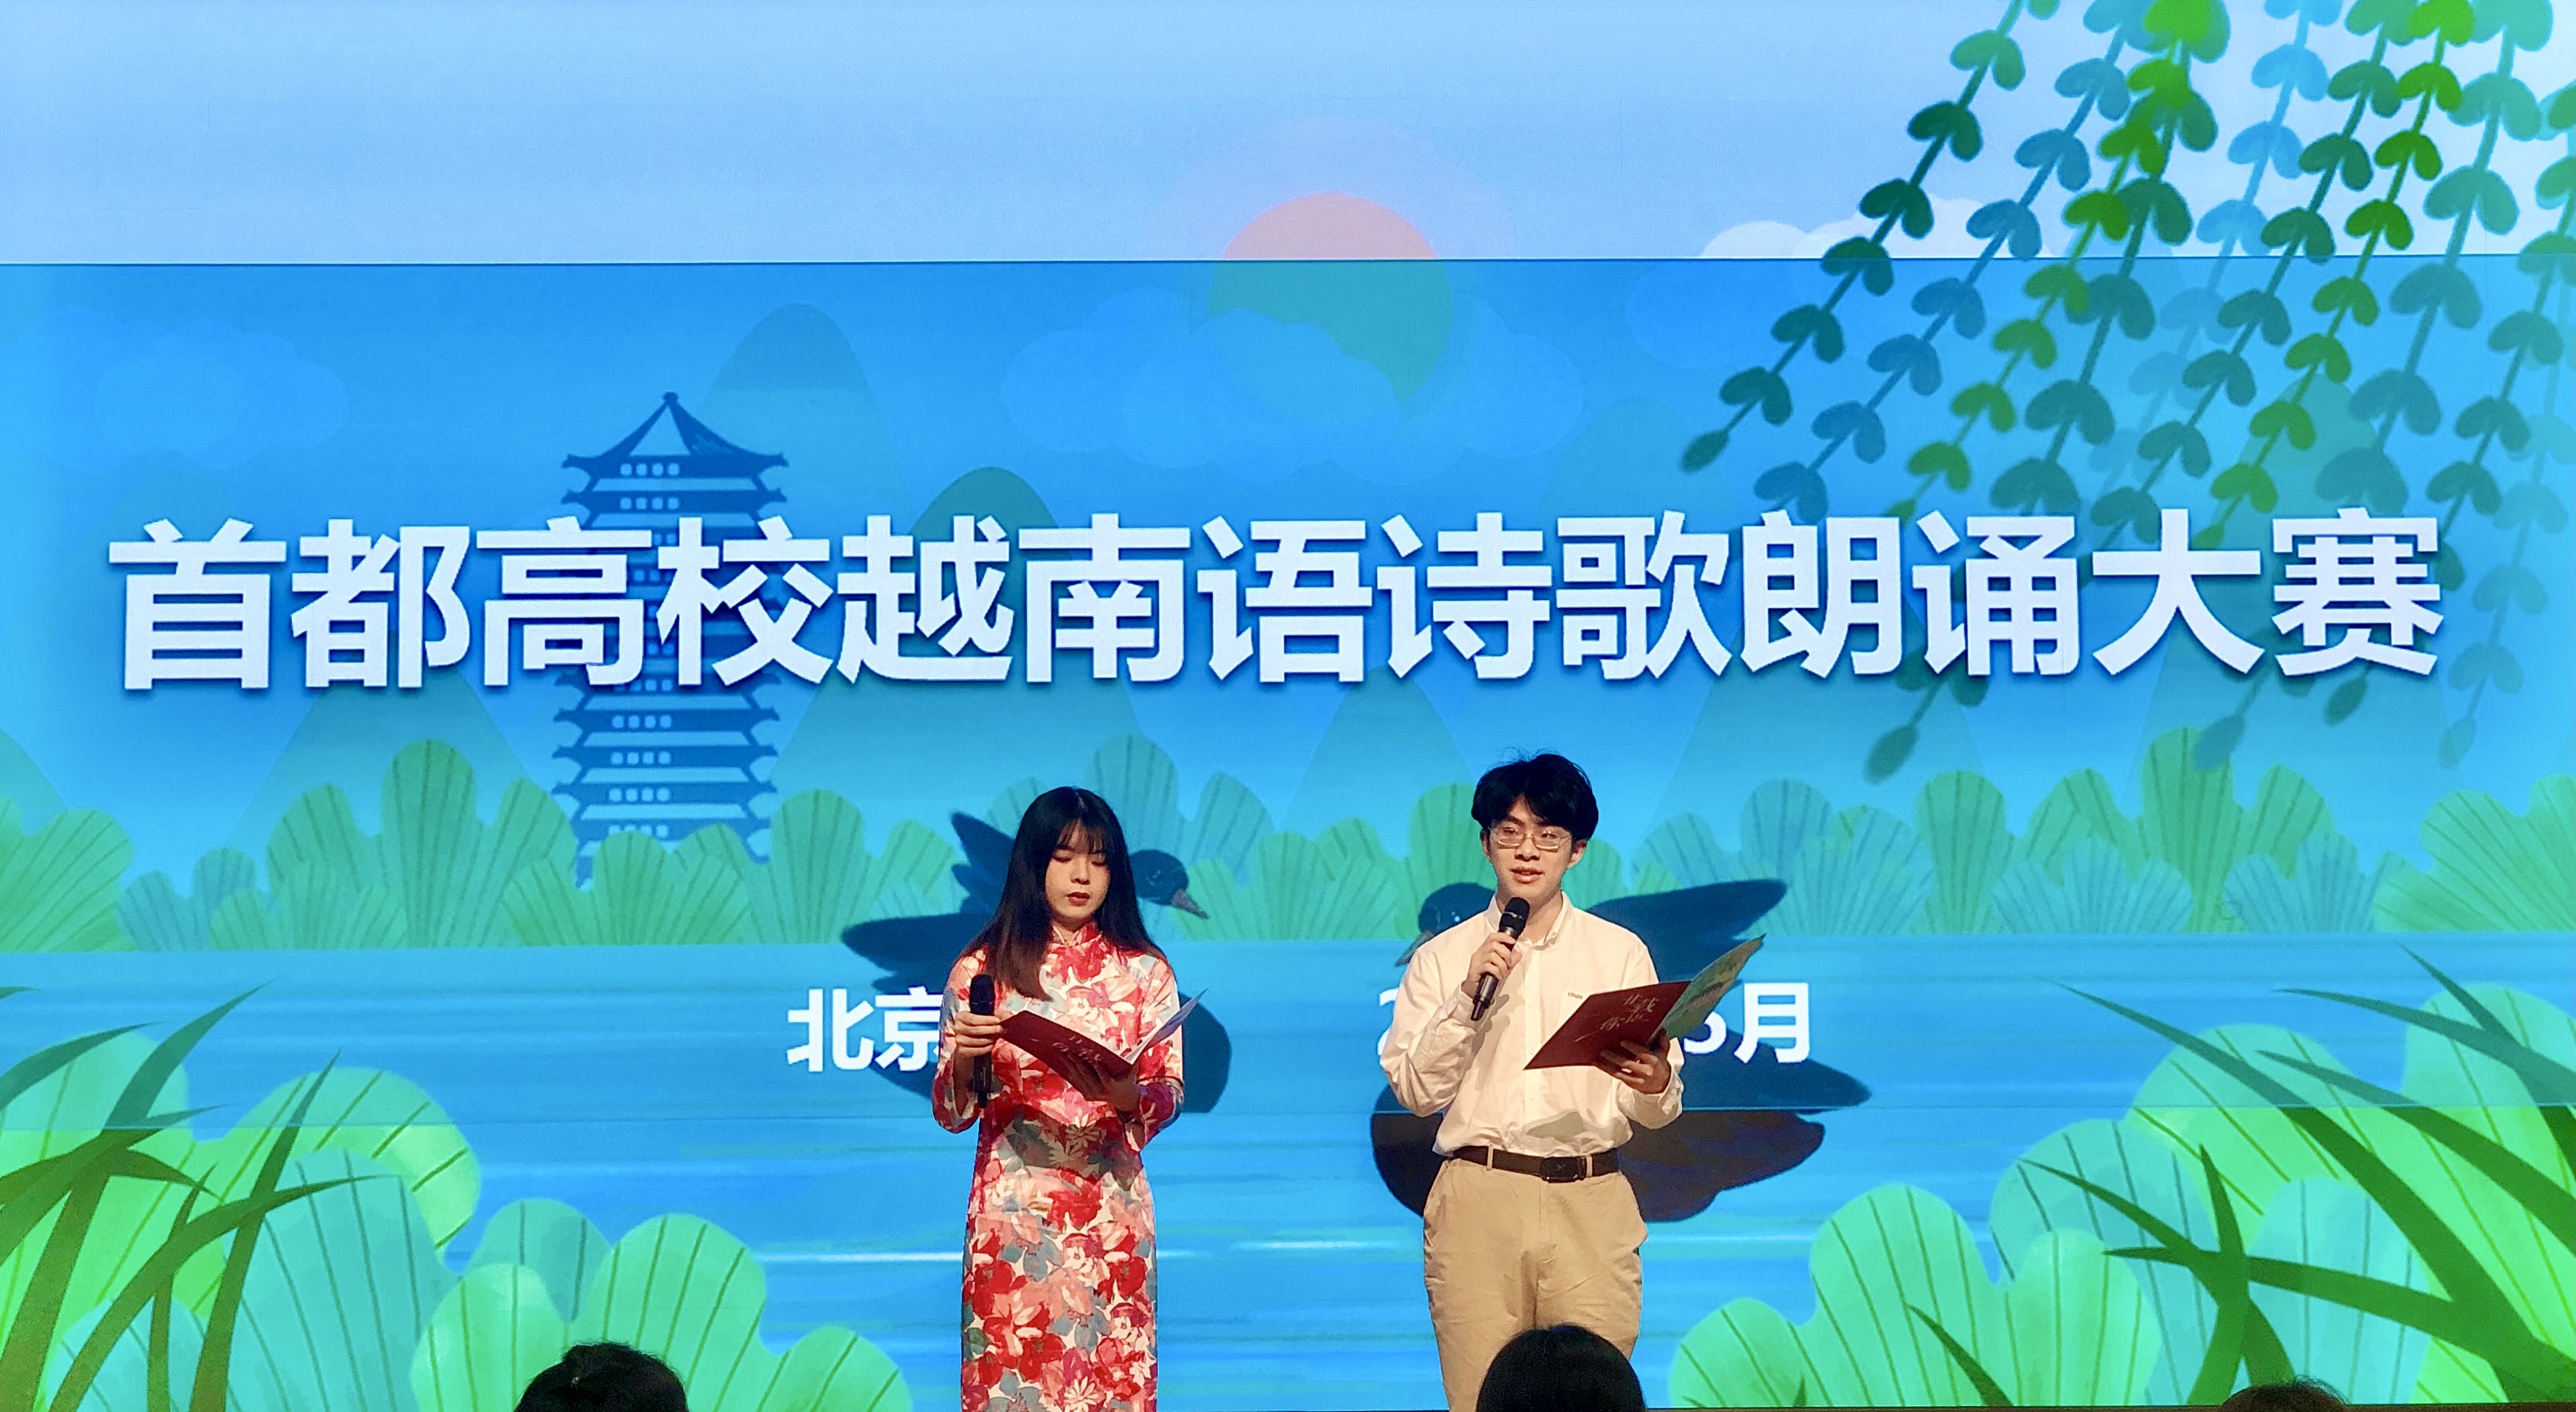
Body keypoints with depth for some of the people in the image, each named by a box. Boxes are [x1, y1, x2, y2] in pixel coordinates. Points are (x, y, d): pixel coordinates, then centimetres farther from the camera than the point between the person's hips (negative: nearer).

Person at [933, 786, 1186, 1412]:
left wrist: (1129, 1096, -18)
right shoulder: (981, 970, 2)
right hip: (1013, 1212, -1)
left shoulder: (1144, 973, 5)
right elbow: (951, 1113, 3)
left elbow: (1170, 1095, 3)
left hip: (1110, 1212, 1)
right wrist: (963, 1058, -17)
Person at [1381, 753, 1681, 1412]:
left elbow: (1656, 1110, 6)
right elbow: (1416, 1090, 2)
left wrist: (1654, 1084, -17)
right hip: (1478, 1201, 0)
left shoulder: (1621, 954, 9)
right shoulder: (1442, 957, 9)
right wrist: (1468, 996, -9)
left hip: (1591, 1205, 0)